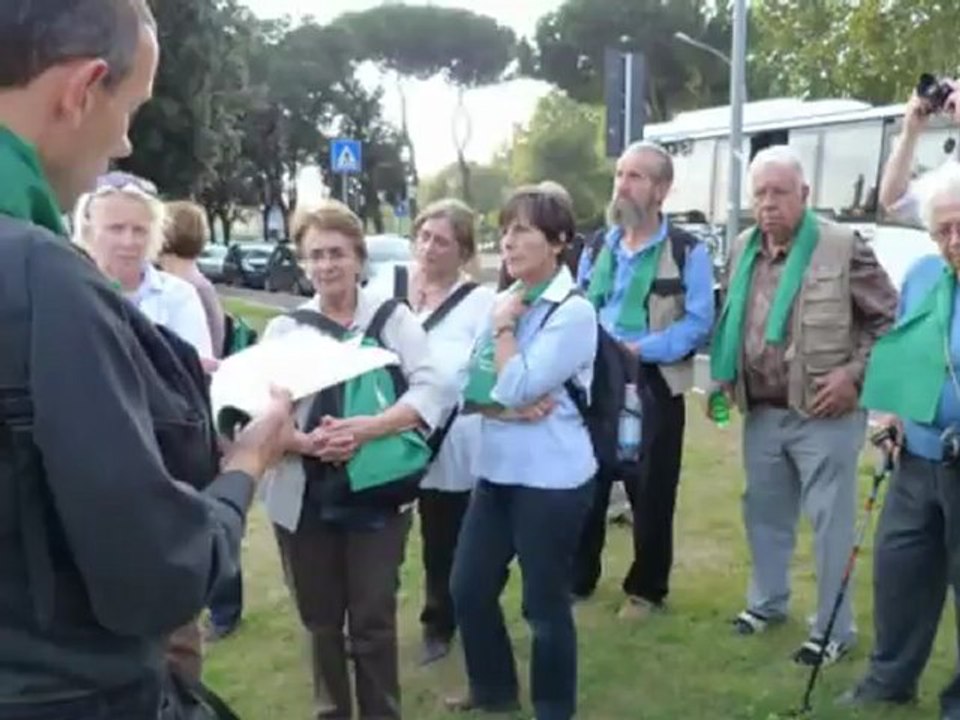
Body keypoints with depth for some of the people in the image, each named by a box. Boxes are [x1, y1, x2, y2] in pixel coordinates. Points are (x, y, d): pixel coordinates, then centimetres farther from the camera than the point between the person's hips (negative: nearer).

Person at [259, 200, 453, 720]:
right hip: (304, 499, 2)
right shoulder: (284, 328, 4)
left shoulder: (393, 317, 0)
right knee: (320, 620, 14)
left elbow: (436, 391, -13)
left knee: (373, 621, 5)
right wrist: (307, 443, -24)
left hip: (377, 496, -2)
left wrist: (365, 429, -26)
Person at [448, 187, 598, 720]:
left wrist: (505, 326, -11)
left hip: (551, 480, -7)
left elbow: (515, 388, -22)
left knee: (545, 603, 7)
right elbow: (470, 391, 4)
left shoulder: (574, 311, -14)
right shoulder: (502, 302, 8)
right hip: (497, 471, 7)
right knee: (468, 590, 15)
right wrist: (507, 409, -14)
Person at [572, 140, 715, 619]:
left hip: (654, 384, -4)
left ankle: (646, 589, 23)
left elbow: (697, 323, -11)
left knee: (651, 494, 7)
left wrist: (638, 349, -20)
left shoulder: (689, 253, -4)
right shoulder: (596, 249, 13)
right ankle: (578, 579, 27)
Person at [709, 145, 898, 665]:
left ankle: (834, 630, 18)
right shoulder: (743, 250, 7)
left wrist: (855, 373, -15)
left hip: (823, 415, -6)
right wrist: (723, 378, 10)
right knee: (764, 513, 19)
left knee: (831, 523, 3)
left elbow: (889, 318, -7)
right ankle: (766, 602, 39)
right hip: (761, 413, 6)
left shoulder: (843, 247, -12)